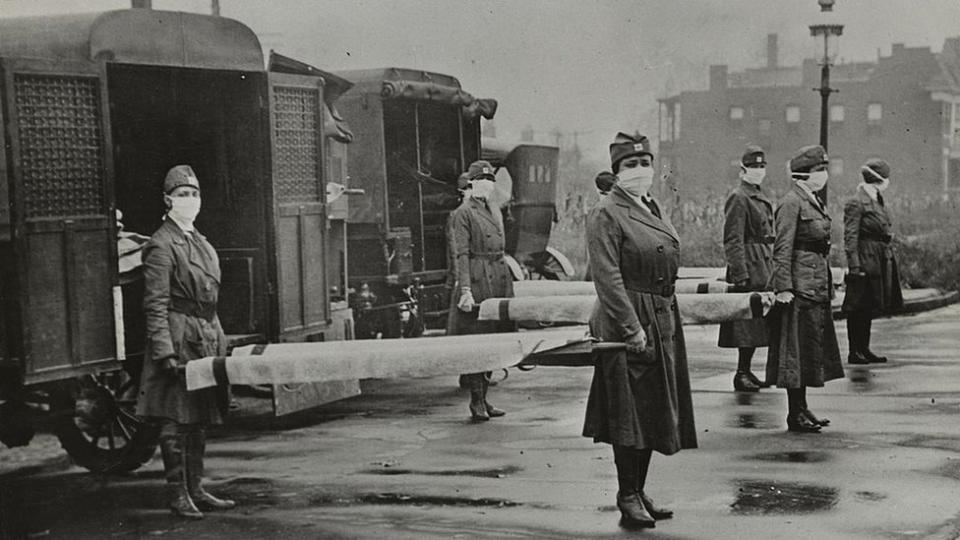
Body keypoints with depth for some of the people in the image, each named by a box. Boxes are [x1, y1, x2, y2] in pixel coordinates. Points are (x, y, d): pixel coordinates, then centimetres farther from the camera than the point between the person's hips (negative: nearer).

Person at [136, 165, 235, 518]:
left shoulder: (199, 241, 16)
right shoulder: (161, 245, -10)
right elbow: (155, 304, -15)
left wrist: (218, 340, 18)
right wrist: (165, 352, -21)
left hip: (206, 338, 9)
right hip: (178, 337, -8)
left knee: (199, 419, 11)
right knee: (175, 420, -4)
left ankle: (195, 491, 18)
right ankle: (179, 496, 1)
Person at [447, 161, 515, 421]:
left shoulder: (495, 212, 17)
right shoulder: (462, 214, -6)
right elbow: (461, 254, -12)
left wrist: (507, 283, 18)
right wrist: (465, 290, -20)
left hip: (499, 280, 7)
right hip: (476, 280, -7)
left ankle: (483, 397, 15)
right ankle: (476, 402, 1)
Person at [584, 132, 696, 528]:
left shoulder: (653, 209, 15)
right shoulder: (606, 215, -12)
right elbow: (608, 279, -18)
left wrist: (666, 324, 17)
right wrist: (632, 328, -22)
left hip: (663, 322, 9)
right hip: (626, 322, -8)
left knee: (654, 411, 12)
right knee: (630, 413, -4)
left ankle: (639, 491, 22)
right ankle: (628, 497, 5)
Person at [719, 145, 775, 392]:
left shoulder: (762, 198, 18)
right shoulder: (738, 198, -10)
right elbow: (732, 240, -15)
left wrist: (772, 268, 19)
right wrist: (740, 273, -20)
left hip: (763, 268, 9)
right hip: (750, 267, -9)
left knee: (757, 322, 11)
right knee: (748, 323, -8)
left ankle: (746, 371, 17)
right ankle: (742, 374, -3)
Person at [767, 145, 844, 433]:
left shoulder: (814, 202, 15)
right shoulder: (791, 203, -13)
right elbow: (782, 249, -17)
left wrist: (828, 284, 20)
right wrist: (784, 287, -21)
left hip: (817, 285, 10)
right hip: (800, 285, -10)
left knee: (812, 347, 13)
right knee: (797, 348, -4)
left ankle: (801, 408, 21)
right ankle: (795, 414, 2)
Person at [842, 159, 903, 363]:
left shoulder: (878, 202, 15)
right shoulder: (855, 204, -13)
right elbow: (850, 237, -16)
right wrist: (855, 266, -20)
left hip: (880, 260, 9)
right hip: (865, 259, -9)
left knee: (868, 308, 13)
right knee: (857, 308, -4)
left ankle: (864, 349, 19)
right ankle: (854, 352, 1)